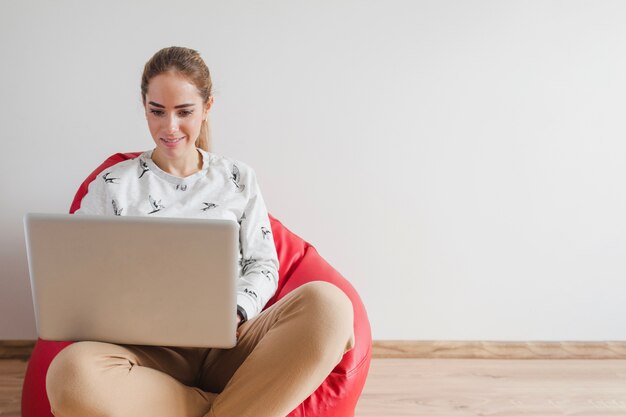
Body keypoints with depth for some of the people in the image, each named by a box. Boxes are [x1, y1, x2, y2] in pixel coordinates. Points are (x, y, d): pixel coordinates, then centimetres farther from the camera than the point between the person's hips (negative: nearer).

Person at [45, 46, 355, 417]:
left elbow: (263, 264, 12)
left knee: (328, 302, -30)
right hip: (151, 351, 0)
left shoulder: (238, 178, 15)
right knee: (72, 373, -37)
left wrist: (234, 311, -9)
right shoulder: (112, 185, 11)